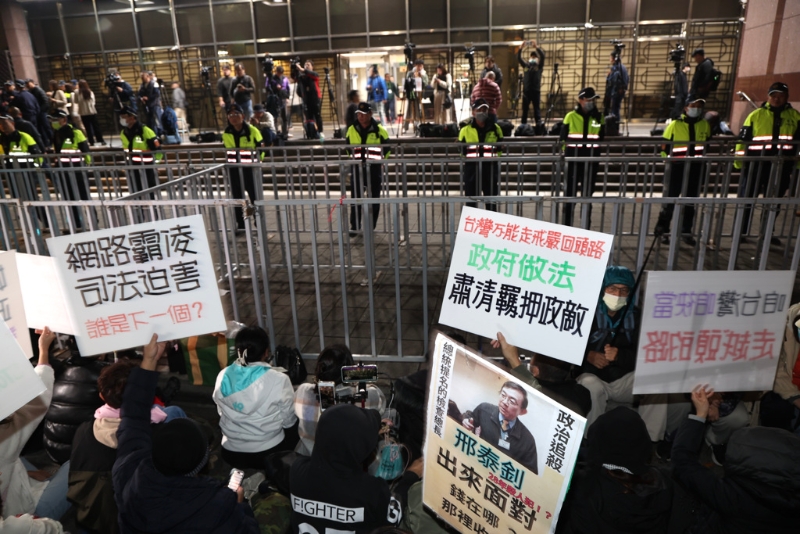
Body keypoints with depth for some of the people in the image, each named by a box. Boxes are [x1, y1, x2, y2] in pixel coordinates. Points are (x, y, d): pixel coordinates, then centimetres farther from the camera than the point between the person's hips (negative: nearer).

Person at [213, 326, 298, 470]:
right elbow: (288, 421, -8)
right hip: (269, 453, -4)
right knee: (294, 424, 23)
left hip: (231, 454, 4)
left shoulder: (223, 376, -10)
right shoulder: (279, 380, -20)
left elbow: (221, 413, 5)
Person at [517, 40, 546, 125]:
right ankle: (523, 124, 12)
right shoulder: (526, 65, 12)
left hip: (536, 90, -3)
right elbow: (518, 58, 2)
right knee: (524, 109, 6)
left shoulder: (539, 66, 5)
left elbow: (542, 56, -11)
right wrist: (520, 48, -12)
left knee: (537, 109, -2)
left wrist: (536, 47, -19)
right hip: (526, 90, 3)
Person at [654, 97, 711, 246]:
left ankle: (686, 232, 20)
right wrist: (670, 160, -12)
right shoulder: (675, 125, -5)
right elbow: (664, 147, -2)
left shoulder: (705, 125, 7)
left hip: (695, 168, 4)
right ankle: (662, 230, 11)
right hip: (676, 167, -4)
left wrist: (703, 160, 9)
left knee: (690, 202, 10)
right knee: (670, 200, 1)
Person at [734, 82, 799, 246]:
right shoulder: (756, 115, 3)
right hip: (755, 164, -2)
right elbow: (743, 138, 3)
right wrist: (739, 159, -4)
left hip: (781, 166, 2)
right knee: (747, 198, 2)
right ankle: (741, 231, 13)